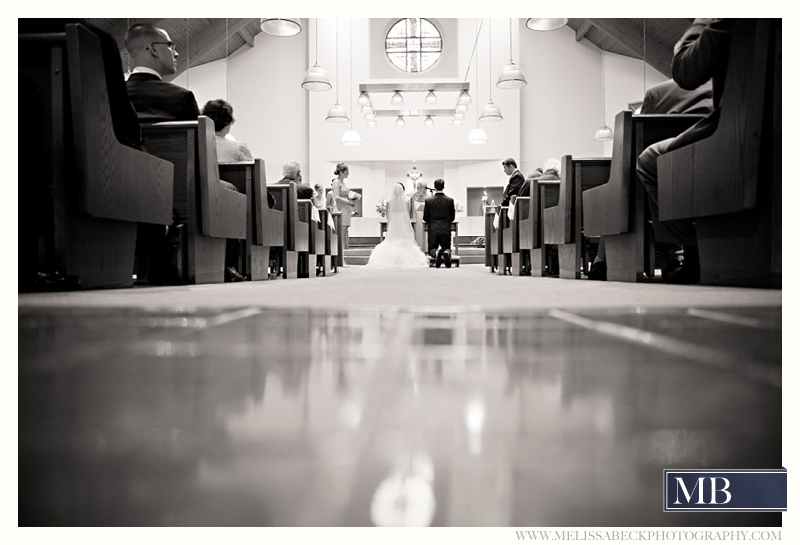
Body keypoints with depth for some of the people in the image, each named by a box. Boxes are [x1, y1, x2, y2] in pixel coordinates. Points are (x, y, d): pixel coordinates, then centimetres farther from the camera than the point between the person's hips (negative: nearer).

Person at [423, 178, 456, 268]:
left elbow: (425, 218, 2)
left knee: (431, 249, 12)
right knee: (446, 247, 16)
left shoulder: (428, 200, -5)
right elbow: (452, 217, 6)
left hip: (433, 229, -1)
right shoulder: (450, 200, -3)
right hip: (446, 229, 1)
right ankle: (446, 252, -21)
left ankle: (436, 253, -25)